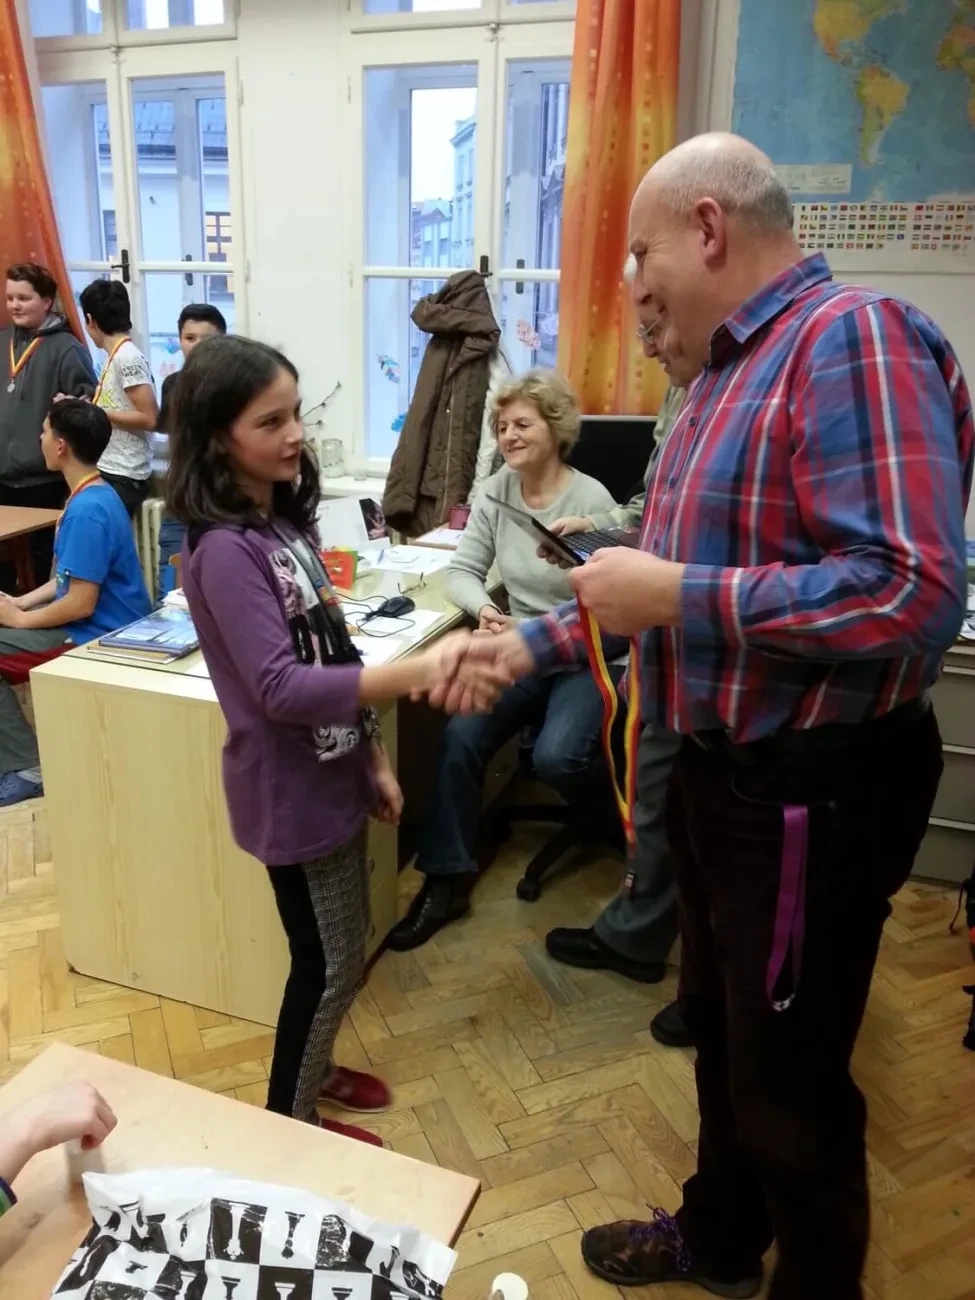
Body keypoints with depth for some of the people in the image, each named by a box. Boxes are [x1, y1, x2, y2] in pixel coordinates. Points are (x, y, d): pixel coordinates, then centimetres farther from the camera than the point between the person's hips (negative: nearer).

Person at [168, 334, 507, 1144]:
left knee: (342, 949, 22)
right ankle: (289, 1122, 31)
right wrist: (417, 673, -39)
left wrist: (374, 757, 10)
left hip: (332, 773, 8)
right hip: (291, 791, -8)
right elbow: (280, 688, -30)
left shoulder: (286, 522, 5)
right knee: (331, 962, 8)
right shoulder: (225, 551, -22)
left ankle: (310, 1071, 45)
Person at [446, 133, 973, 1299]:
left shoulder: (854, 337, -19)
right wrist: (534, 645, 13)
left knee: (788, 1082, 10)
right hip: (720, 769, 10)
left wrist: (675, 596, -23)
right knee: (718, 1030, 25)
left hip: (812, 789, -10)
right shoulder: (732, 375, 13)